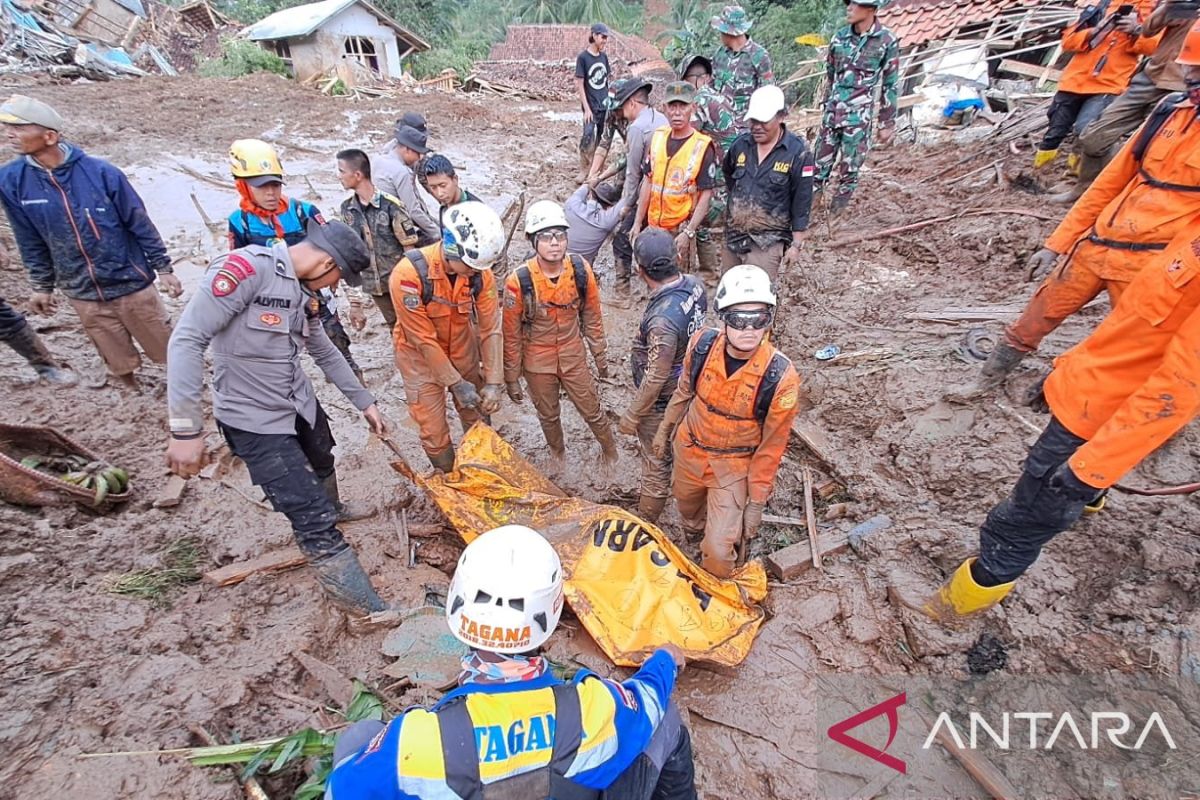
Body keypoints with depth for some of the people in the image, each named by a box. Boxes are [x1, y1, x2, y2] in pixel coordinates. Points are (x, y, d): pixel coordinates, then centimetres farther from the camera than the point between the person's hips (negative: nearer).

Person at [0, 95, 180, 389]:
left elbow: (140, 224, -6)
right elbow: (30, 240, 6)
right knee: (118, 362, 15)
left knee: (168, 348, 10)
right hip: (82, 294, 3)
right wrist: (42, 285, 12)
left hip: (130, 283, -3)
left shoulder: (101, 172, -14)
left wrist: (163, 268, -6)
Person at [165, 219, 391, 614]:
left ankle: (332, 508, 64)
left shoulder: (303, 289, 4)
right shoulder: (246, 266, -22)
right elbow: (187, 340, -24)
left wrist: (364, 402, 20)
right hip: (255, 421, -8)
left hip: (301, 404, 8)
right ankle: (365, 606, 8)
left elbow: (325, 352, 16)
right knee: (313, 519, -4)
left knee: (322, 465, 31)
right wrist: (185, 428, -25)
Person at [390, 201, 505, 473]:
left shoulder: (480, 271, -18)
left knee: (478, 418, 14)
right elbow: (423, 338, -25)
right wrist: (456, 383, -20)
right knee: (434, 433, 3)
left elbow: (490, 328, -14)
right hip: (420, 357, -3)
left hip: (463, 351, 4)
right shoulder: (409, 273, -31)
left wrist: (494, 383, -18)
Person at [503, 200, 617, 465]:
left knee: (592, 411, 16)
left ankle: (609, 448, 46)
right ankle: (557, 453, 51)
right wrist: (511, 378, -5)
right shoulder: (519, 281, -24)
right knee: (548, 416, 21)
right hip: (537, 364, -1)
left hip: (574, 358, 1)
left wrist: (600, 355, 8)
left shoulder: (580, 269, -16)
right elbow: (511, 335, -12)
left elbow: (592, 316, 0)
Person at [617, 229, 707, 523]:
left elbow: (655, 378, -29)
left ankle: (646, 523, 36)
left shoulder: (662, 319, -39)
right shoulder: (695, 284, -13)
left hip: (662, 401, -8)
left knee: (656, 462, 13)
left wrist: (631, 416, -16)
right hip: (686, 387, 8)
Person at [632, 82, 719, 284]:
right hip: (654, 226, 5)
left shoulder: (703, 146, -11)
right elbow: (648, 182, 9)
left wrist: (688, 233, -20)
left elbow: (706, 195, -12)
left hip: (682, 227, -5)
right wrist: (637, 222, 8)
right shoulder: (657, 138, 4)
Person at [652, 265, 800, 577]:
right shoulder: (702, 344, -20)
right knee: (687, 506, 30)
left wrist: (757, 502, -10)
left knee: (719, 553, -3)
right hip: (689, 449, 4)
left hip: (733, 467, -3)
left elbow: (772, 445, -16)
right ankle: (694, 532, 67)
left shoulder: (780, 375, -28)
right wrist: (664, 429, 13)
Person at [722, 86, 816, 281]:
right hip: (733, 236, 5)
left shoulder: (797, 152, -10)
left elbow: (801, 202, -9)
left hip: (768, 242, -5)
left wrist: (796, 245, -10)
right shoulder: (741, 144, 2)